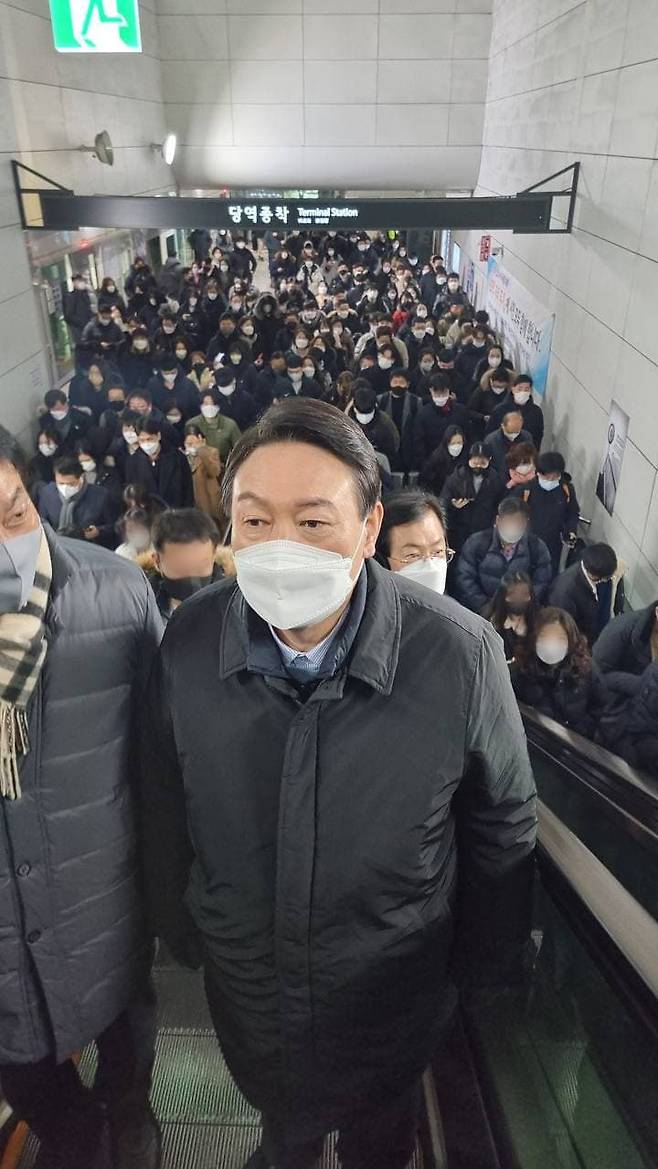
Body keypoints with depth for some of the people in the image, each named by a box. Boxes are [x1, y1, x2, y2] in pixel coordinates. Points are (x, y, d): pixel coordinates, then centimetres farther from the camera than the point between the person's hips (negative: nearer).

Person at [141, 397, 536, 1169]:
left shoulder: (460, 654, -29)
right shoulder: (188, 641, -21)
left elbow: (501, 828, -12)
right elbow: (166, 810, -4)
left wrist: (487, 961, 0)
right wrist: (177, 929, 7)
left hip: (394, 988, -2)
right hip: (242, 982, 3)